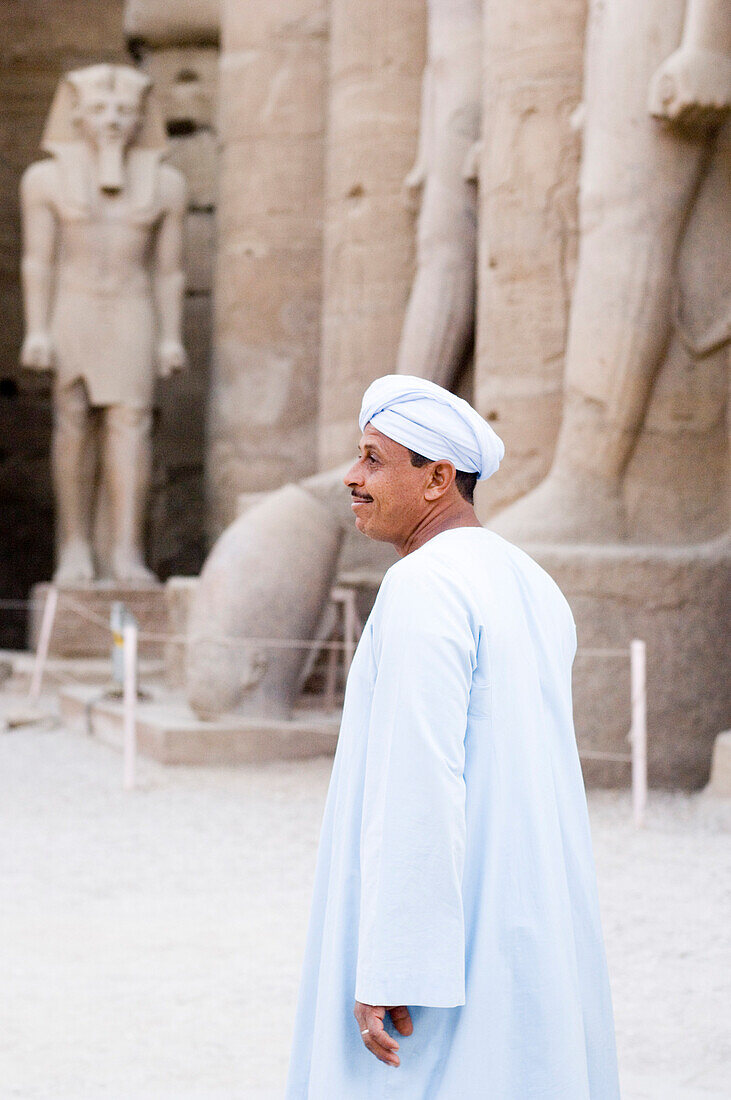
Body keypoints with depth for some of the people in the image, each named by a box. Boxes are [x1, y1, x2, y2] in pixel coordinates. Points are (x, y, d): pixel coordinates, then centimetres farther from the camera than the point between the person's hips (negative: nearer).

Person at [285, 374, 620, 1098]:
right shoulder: (531, 587, 13)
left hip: (448, 929, -9)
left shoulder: (422, 590, -16)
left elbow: (419, 785, -22)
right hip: (532, 930, 9)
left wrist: (389, 971, -22)